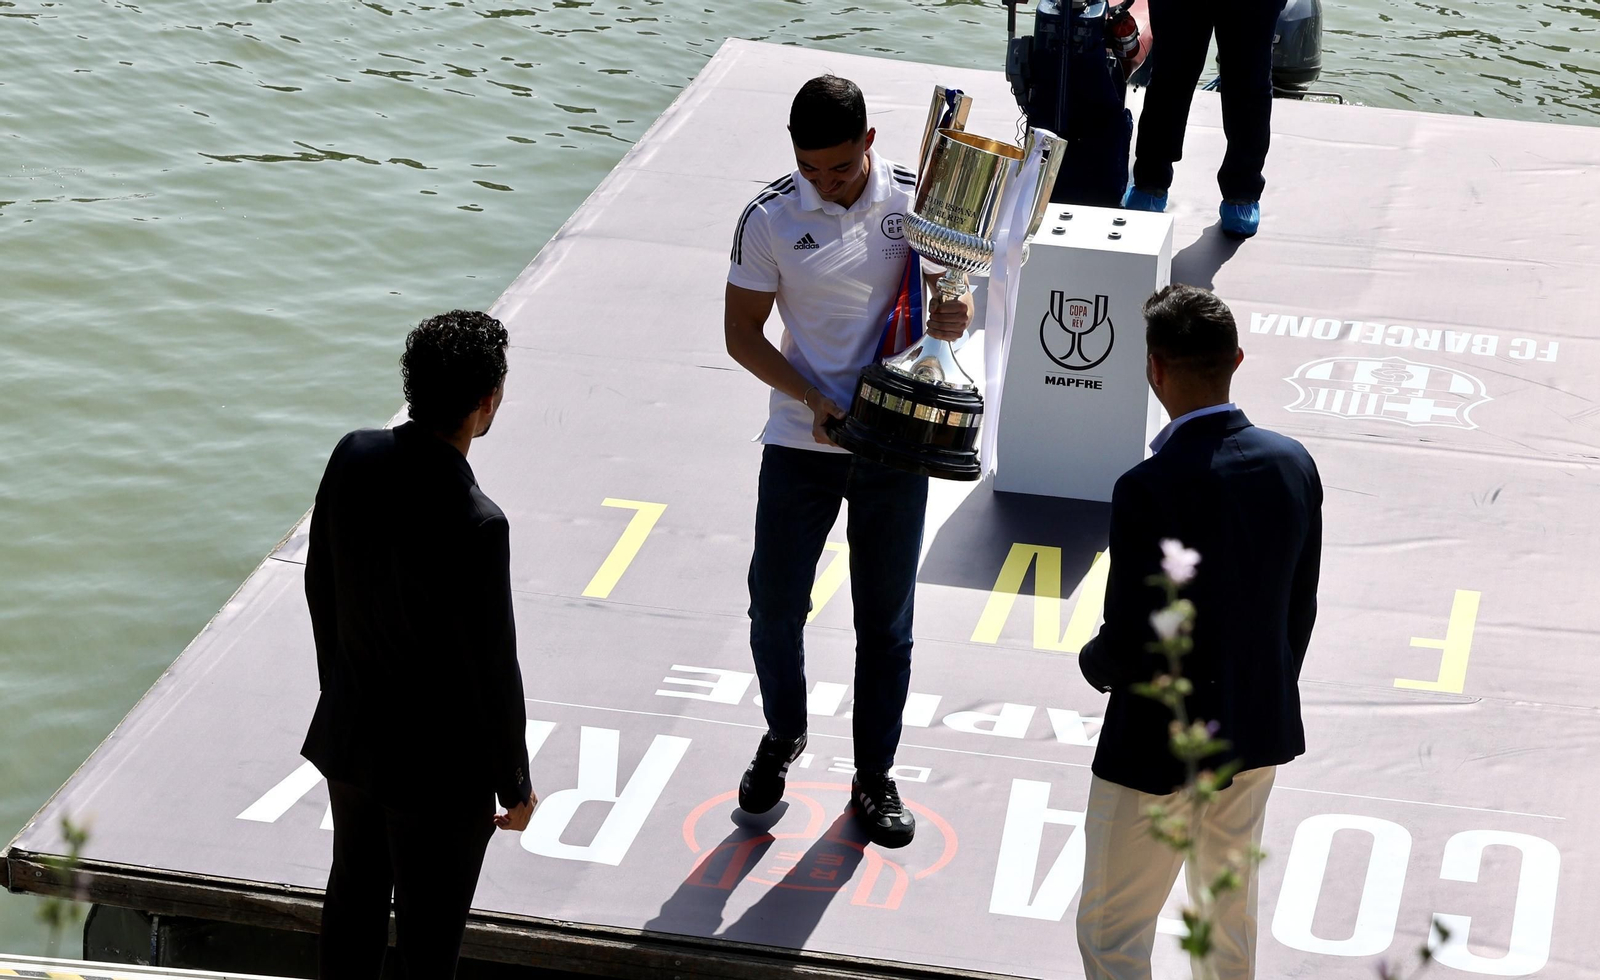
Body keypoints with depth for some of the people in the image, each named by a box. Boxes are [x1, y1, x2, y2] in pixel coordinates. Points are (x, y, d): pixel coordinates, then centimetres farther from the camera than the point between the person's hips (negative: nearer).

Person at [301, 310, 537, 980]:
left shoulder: (354, 457, -12)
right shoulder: (475, 526, -32)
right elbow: (492, 668, -22)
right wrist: (514, 783, -6)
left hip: (351, 736, 7)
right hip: (439, 766, -7)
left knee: (355, 891, 27)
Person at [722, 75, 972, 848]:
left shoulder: (916, 201, -6)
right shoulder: (769, 220, -9)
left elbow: (944, 282, 7)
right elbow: (741, 332, -4)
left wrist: (954, 312, -18)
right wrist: (812, 399, -17)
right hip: (800, 443, 0)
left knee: (885, 621, 9)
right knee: (775, 607, 7)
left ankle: (874, 775, 24)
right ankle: (783, 734, 35)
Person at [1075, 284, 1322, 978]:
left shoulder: (1148, 490, -26)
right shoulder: (1292, 464, -6)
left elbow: (1129, 648, -22)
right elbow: (1300, 611, 4)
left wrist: (1094, 664, 1)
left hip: (1161, 747, -6)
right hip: (1260, 735, 7)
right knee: (1231, 913, 23)